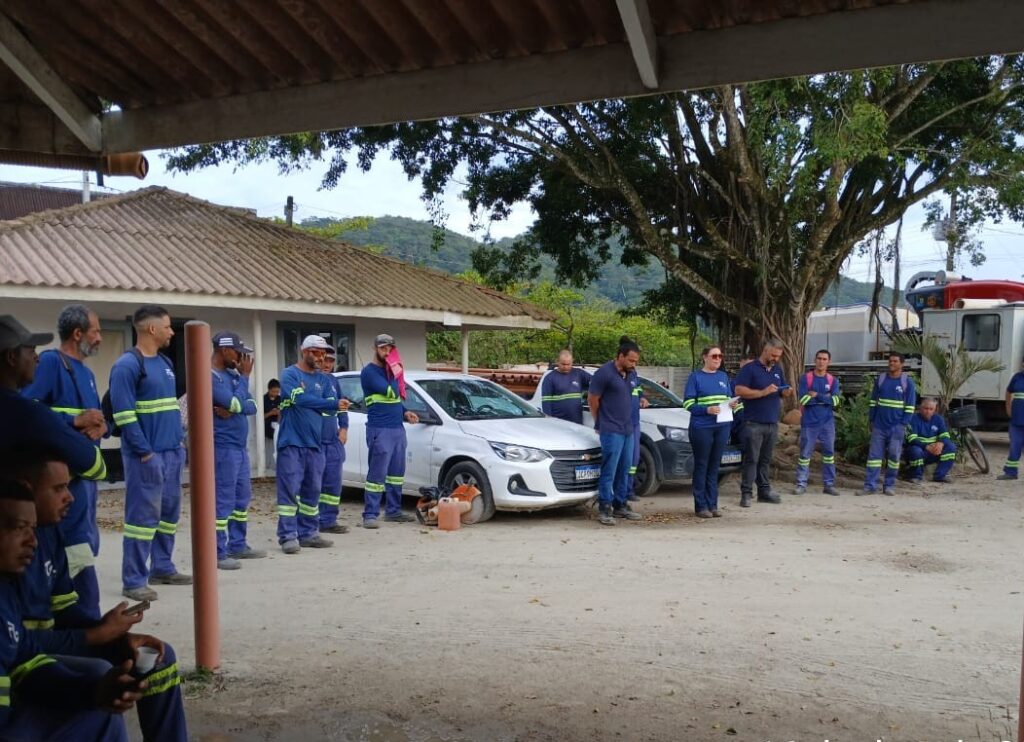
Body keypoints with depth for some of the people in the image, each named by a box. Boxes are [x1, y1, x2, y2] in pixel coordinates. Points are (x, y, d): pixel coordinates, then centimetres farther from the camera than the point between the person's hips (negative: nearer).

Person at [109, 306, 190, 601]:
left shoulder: (166, 363, 16)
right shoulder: (127, 365, -11)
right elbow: (124, 413, -16)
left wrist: (180, 440, 15)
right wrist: (144, 452, -17)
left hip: (172, 452, 9)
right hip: (147, 455, -9)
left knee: (170, 511, 14)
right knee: (143, 514, -5)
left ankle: (163, 568, 26)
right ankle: (134, 580, 2)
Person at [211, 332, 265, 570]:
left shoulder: (233, 374, 14)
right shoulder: (211, 376, -14)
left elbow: (251, 406, 7)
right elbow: (236, 403, -20)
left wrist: (232, 409, -13)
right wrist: (245, 376, -8)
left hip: (240, 446, 9)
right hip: (223, 447, -9)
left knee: (242, 497, 14)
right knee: (222, 500, -7)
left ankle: (238, 545, 23)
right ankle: (218, 553, -2)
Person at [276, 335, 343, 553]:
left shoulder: (325, 380, 14)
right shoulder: (289, 374, -3)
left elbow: (331, 405, 1)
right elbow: (300, 398, -19)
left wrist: (310, 402, -17)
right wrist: (332, 404, -14)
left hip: (314, 443, 6)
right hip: (291, 443, -6)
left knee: (312, 491, 10)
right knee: (290, 490, -5)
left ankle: (308, 533, 19)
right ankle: (288, 536, -1)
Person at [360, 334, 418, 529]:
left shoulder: (390, 370, 17)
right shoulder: (369, 372, -9)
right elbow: (391, 392, -20)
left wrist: (405, 412, 10)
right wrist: (396, 374, -6)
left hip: (398, 428, 8)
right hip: (380, 430, -8)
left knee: (397, 473, 12)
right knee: (377, 474, -7)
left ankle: (393, 511, 20)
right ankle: (370, 515, -3)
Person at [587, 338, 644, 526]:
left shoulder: (632, 374, 10)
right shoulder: (605, 373, -13)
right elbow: (592, 399, -7)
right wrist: (601, 422, 3)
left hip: (628, 429, 8)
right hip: (611, 431, -8)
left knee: (624, 470, 13)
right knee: (609, 471, -7)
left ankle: (620, 506, 23)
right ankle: (604, 509, -2)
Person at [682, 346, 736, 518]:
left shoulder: (723, 376, 14)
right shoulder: (696, 376, -2)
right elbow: (688, 403, -6)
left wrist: (732, 405, 0)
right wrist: (707, 409, -20)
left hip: (722, 427, 5)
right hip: (702, 427, -5)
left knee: (714, 466, 8)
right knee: (701, 466, 0)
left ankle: (712, 504, 15)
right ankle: (701, 506, 5)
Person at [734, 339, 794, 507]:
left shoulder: (778, 370, 15)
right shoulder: (749, 369, -5)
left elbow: (782, 390, 22)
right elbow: (739, 391, -14)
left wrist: (787, 392, -2)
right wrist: (763, 392, -19)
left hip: (772, 423, 6)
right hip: (754, 423, -6)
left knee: (766, 459, 11)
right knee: (751, 459, -6)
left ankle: (764, 491, 17)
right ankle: (746, 493, -4)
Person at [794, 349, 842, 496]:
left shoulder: (833, 380, 7)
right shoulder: (805, 378, -1)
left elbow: (835, 400, -8)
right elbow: (804, 400, -14)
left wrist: (817, 395, -12)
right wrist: (825, 398, -8)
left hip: (827, 423, 3)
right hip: (809, 423, -3)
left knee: (829, 453, 6)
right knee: (805, 453, -1)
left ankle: (829, 484, 13)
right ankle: (801, 484, 4)